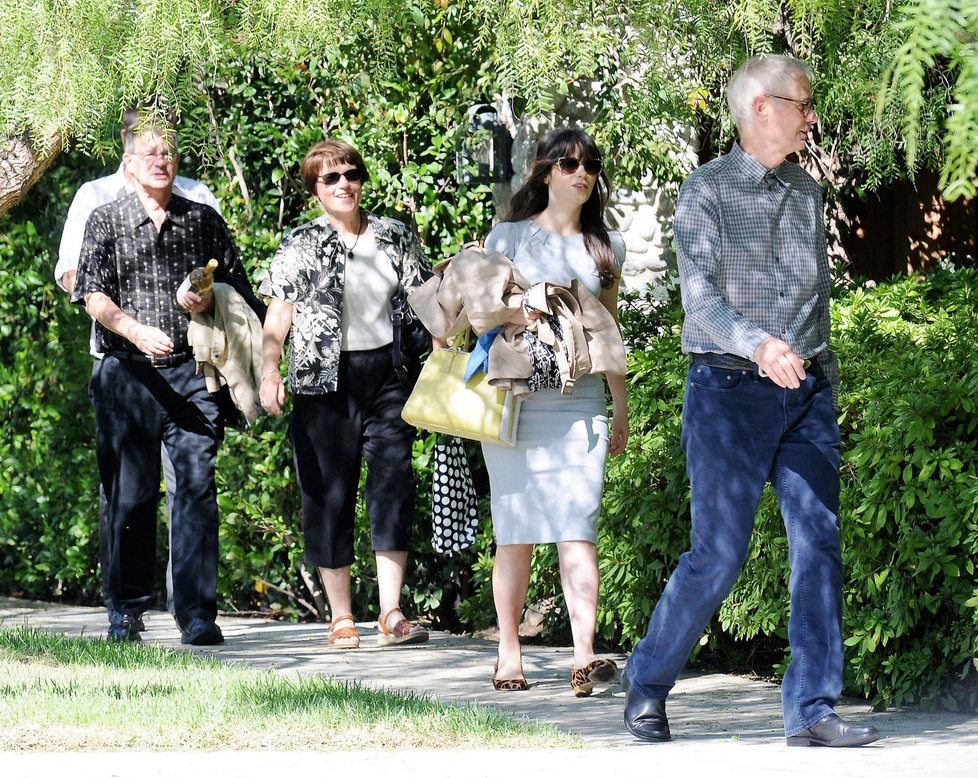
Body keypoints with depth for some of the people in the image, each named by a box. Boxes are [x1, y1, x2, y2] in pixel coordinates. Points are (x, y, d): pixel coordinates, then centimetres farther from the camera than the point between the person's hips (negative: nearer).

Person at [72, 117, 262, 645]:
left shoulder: (204, 220, 13)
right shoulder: (106, 221, 9)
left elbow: (238, 286, 19)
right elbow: (93, 294, -1)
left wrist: (208, 300, -2)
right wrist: (136, 329, -17)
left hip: (191, 372, 1)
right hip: (128, 370, -1)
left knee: (196, 485, -9)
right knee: (129, 491, 3)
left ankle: (197, 612, -9)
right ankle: (125, 610, 14)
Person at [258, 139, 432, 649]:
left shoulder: (396, 238, 11)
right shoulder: (302, 245, 4)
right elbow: (278, 315, -1)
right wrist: (269, 372, -15)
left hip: (387, 373, 2)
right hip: (325, 379, -2)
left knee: (394, 483, -11)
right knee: (328, 493, 0)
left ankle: (391, 615, -11)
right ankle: (341, 618, 7)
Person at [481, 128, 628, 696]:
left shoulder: (605, 246, 15)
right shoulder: (509, 237, 7)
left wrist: (621, 405, 20)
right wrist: (519, 313, -14)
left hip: (582, 401, 1)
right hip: (515, 396, -1)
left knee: (578, 526, -10)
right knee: (517, 528, 0)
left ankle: (585, 657, -19)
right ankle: (509, 653, 9)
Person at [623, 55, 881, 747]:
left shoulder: (807, 194, 15)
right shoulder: (708, 192, -4)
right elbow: (701, 297, -16)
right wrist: (760, 345, -32)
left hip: (806, 392, 6)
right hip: (730, 387, -6)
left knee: (820, 544, -3)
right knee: (718, 553, -7)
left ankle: (812, 711, -1)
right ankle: (647, 683, 12)